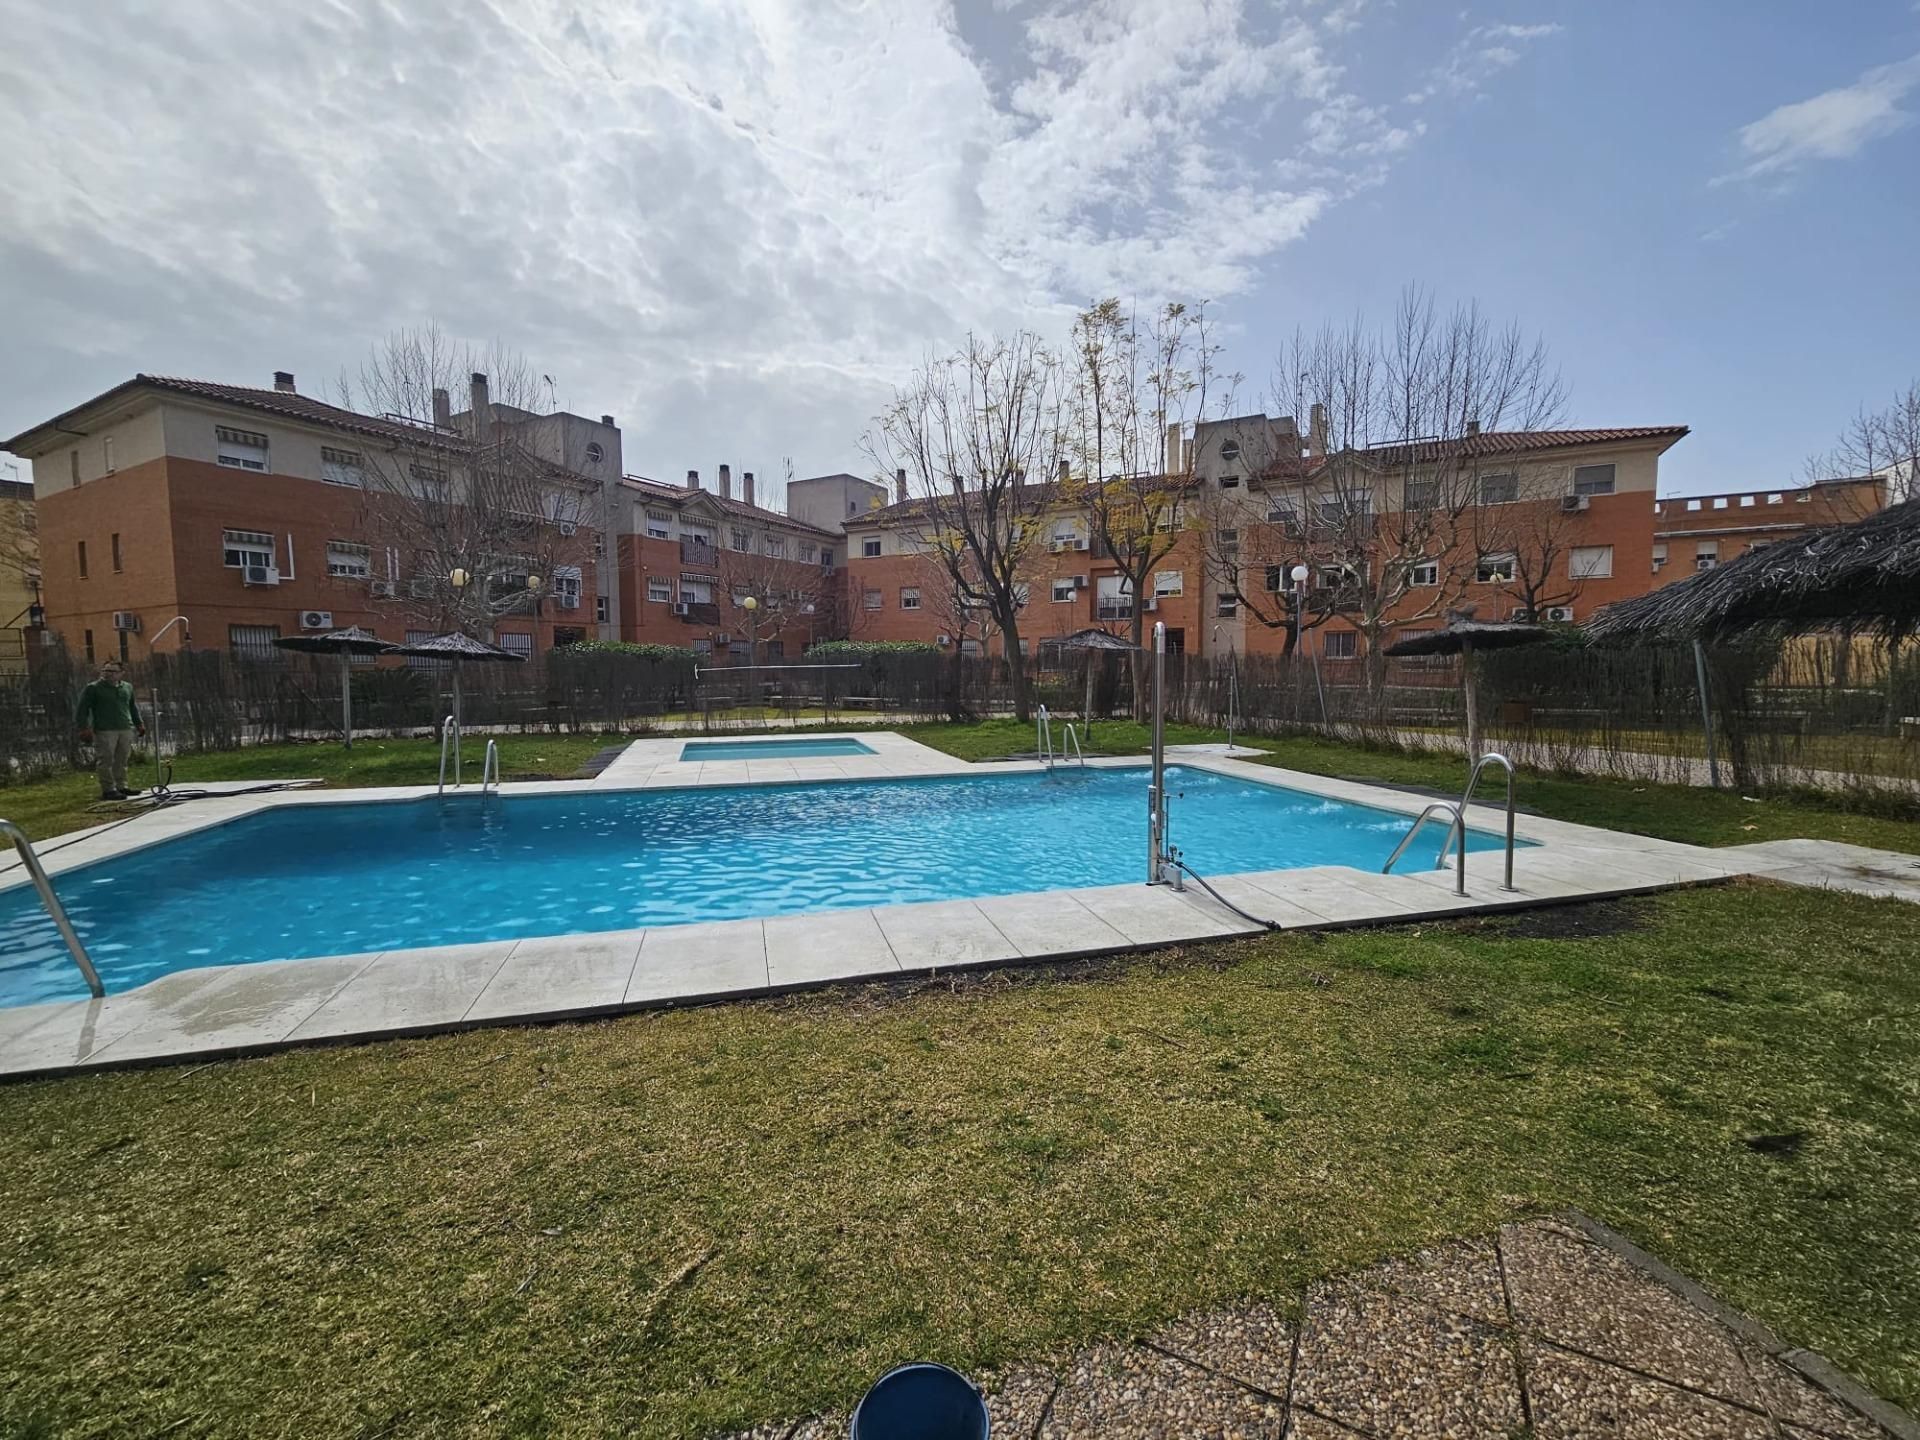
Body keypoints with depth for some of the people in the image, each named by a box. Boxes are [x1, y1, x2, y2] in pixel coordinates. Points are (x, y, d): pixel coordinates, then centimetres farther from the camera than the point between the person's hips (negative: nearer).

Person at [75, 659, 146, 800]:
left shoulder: (127, 687, 17)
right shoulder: (93, 688, 1)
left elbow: (133, 707, 27)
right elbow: (82, 709, -1)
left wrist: (139, 723, 24)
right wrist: (84, 728, -9)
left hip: (126, 730, 5)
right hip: (104, 731, -5)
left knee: (122, 760, 9)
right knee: (106, 760, -5)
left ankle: (121, 786, 15)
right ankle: (108, 790, -4)